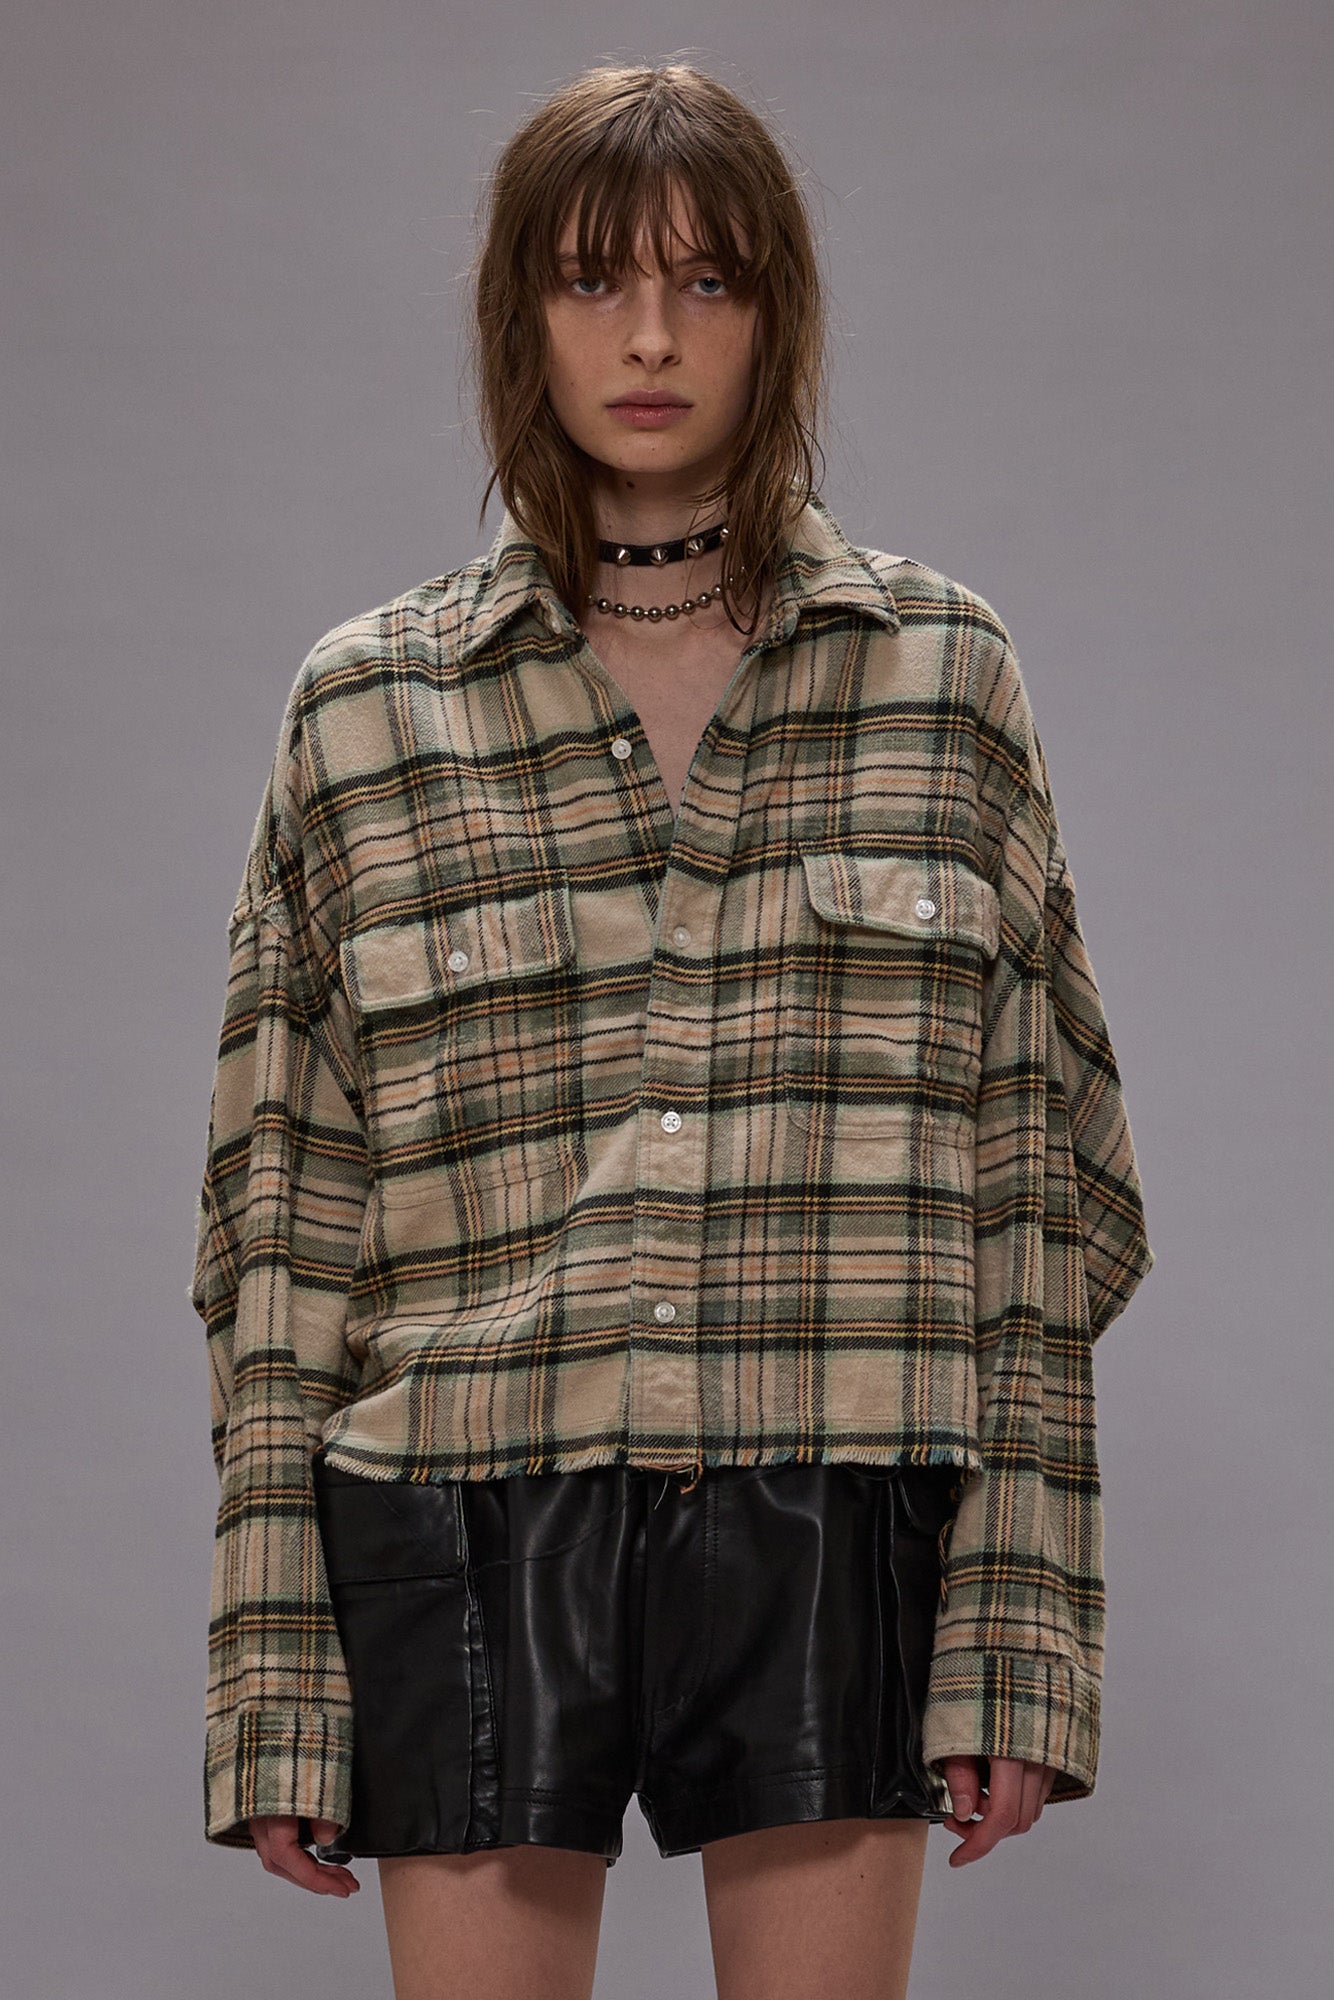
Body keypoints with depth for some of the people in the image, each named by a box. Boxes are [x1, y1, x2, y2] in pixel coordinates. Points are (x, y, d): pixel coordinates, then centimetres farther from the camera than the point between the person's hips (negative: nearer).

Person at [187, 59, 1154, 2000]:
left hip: (831, 1525, 0)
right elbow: (284, 1220, 5)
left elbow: (1036, 1173, 5)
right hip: (470, 1525, 0)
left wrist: (1019, 1620, -2)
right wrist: (277, 1681, 1)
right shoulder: (367, 707, 6)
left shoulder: (938, 672, 6)